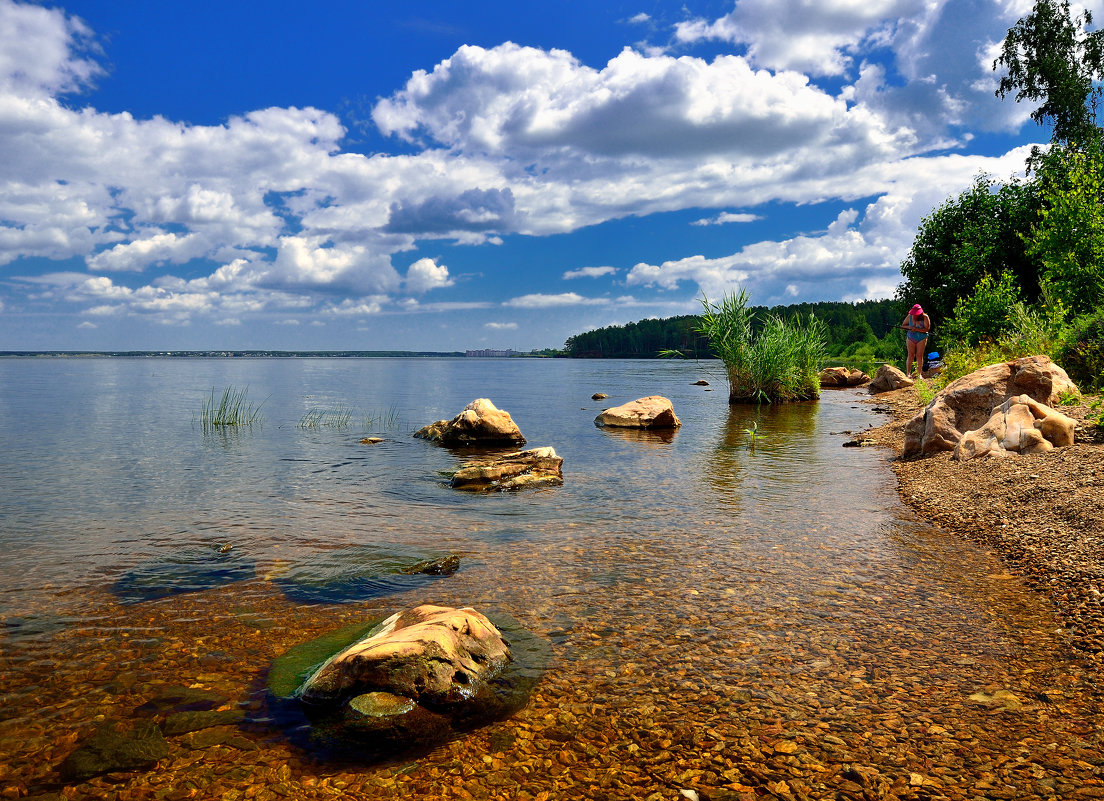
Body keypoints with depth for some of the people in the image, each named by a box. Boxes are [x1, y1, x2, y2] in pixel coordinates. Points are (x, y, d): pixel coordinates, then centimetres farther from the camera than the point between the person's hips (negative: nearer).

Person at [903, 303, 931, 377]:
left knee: (919, 355, -4)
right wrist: (909, 327, -14)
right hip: (911, 338, 2)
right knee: (911, 355, -4)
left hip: (921, 339, -2)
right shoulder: (909, 316, -1)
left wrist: (916, 329, -25)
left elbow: (927, 329, -15)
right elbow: (902, 325, 6)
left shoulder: (925, 317, -9)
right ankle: (908, 373, -3)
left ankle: (919, 373, 2)